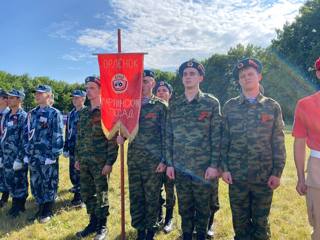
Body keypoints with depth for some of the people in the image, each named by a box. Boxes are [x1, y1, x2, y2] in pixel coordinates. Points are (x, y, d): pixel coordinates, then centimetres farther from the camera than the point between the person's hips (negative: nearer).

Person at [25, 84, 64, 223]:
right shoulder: (31, 113, 10)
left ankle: (48, 212, 22)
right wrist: (27, 152, 9)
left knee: (49, 184, 6)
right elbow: (27, 134, 14)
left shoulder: (54, 113, -8)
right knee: (35, 184, 15)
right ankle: (41, 209, 32)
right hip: (33, 157, 6)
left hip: (47, 157, -6)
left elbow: (58, 136, -12)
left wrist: (54, 155, -15)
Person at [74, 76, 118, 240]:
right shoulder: (83, 113, 12)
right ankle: (93, 222, 33)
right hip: (84, 161, 7)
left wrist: (109, 162, -16)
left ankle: (102, 226, 23)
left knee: (101, 194, 5)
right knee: (86, 193, 15)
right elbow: (79, 137, 17)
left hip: (100, 162, -6)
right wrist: (77, 158, 13)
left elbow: (113, 139, -13)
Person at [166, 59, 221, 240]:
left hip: (203, 167, -2)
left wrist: (214, 165, -10)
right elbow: (169, 136, 7)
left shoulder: (212, 103, -3)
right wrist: (169, 163, 3)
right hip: (180, 167, 3)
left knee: (203, 207, 14)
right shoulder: (174, 105, 6)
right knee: (184, 207, 16)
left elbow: (217, 136, -6)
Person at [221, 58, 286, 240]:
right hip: (236, 175, 0)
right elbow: (223, 139, 3)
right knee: (240, 220, 13)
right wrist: (224, 168, -2)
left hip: (264, 176, 0)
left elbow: (279, 143, 2)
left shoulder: (273, 106, 3)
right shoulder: (230, 106, 3)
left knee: (261, 221, 13)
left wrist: (277, 173, -2)